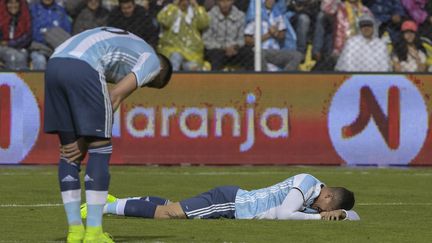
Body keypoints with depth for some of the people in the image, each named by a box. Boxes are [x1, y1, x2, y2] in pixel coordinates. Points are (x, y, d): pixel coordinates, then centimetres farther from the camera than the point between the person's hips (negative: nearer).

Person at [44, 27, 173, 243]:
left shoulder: (122, 41, 37)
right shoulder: (152, 61, 16)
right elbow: (115, 97, 4)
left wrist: (79, 141, 18)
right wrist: (85, 141, 7)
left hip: (54, 63, 7)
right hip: (82, 69, -7)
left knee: (69, 150, 15)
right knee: (100, 148, 3)